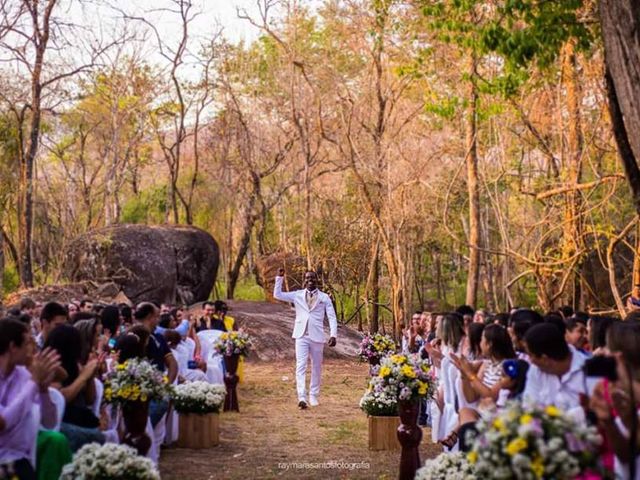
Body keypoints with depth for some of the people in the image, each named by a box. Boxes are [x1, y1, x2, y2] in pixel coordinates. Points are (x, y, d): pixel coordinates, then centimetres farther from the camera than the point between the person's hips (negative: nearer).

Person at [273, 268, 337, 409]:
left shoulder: (324, 297, 6)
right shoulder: (297, 295, 9)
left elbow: (332, 317, 3)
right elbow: (277, 294, 7)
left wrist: (333, 335, -8)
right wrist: (280, 278, -1)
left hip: (317, 336, 0)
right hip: (301, 335, 0)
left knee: (316, 367, 8)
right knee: (301, 366, -11)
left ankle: (313, 396, 21)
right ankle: (302, 397, -17)